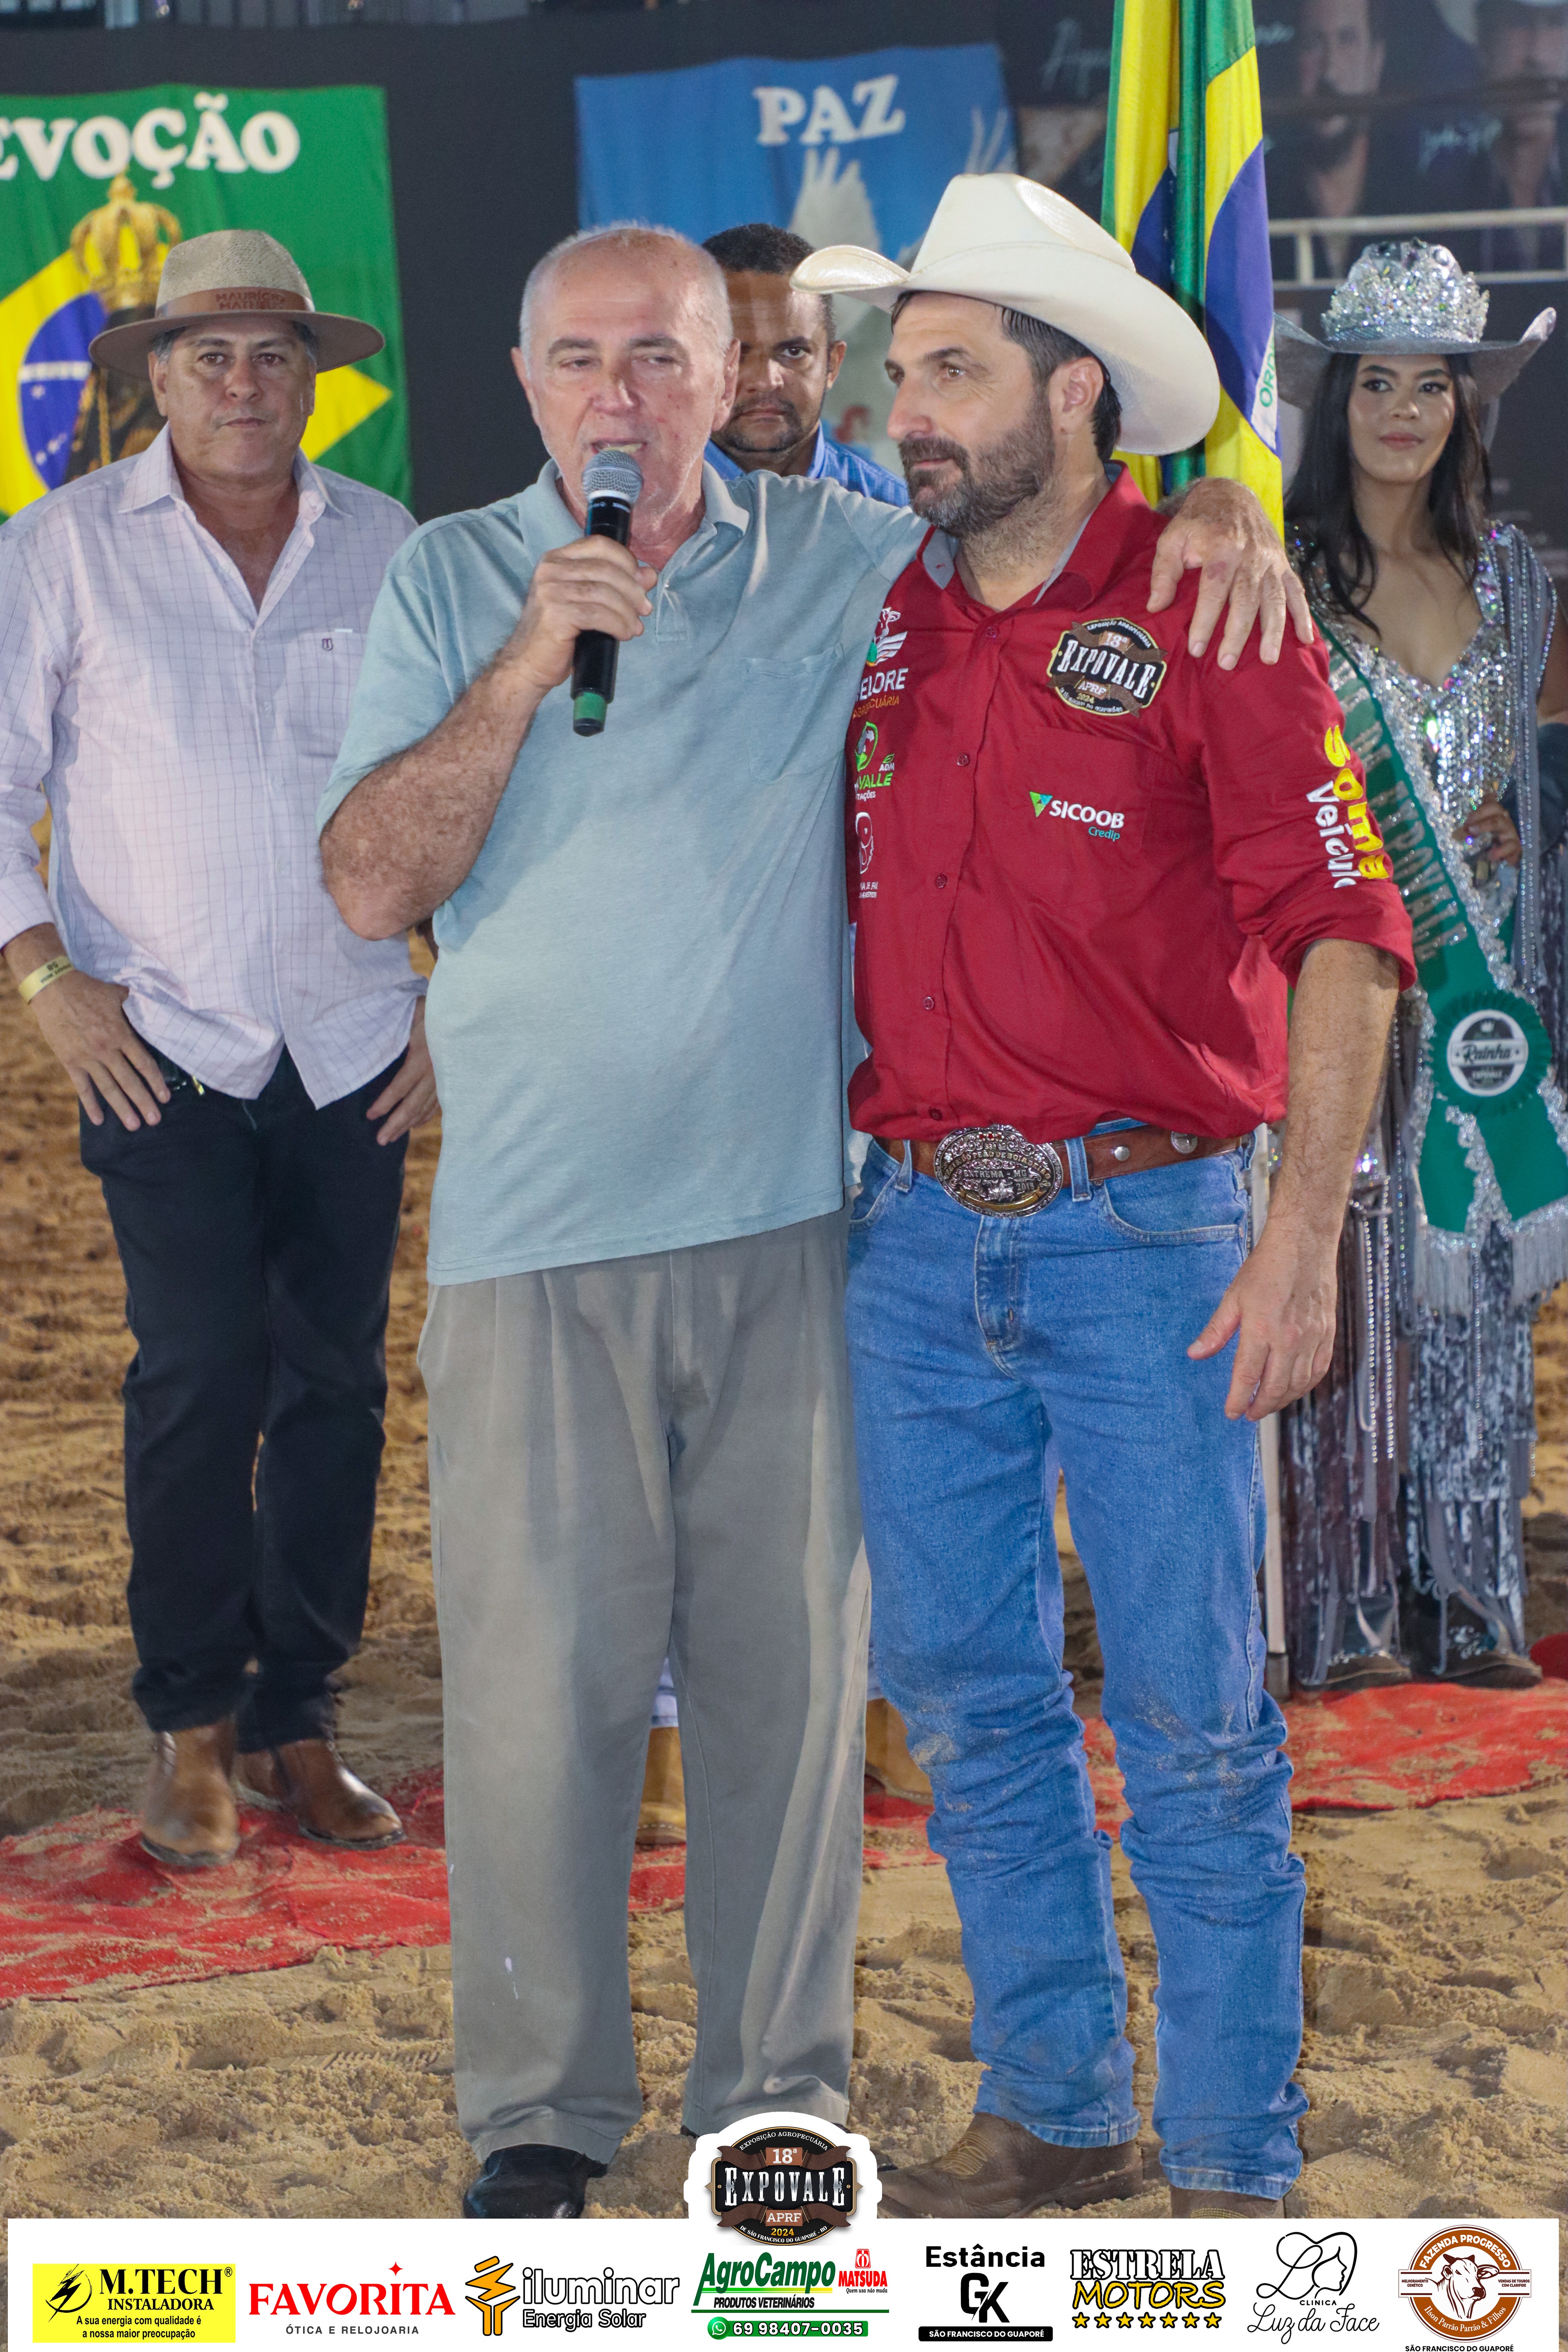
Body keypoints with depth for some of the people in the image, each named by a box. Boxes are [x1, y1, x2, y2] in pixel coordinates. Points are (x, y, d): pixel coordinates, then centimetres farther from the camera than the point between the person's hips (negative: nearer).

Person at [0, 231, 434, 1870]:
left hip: (354, 1048, 3)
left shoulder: (384, 547, 6)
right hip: (160, 1044, -2)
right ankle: (190, 1728, 4)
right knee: (199, 1373, -11)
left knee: (336, 1380, 3)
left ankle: (296, 1722, 15)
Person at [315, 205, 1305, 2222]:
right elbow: (371, 882, -4)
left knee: (791, 1662, 6)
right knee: (537, 1677, -2)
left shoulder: (843, 562, 7)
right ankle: (539, 2104, 11)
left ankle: (776, 2083, 19)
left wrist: (1218, 503, -3)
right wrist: (530, 662, -14)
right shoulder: (451, 583, 5)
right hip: (535, 1233, -1)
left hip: (788, 1222, 1)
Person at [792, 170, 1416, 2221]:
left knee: (1191, 1722, 0)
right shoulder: (881, 626, 8)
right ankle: (1055, 2110, 25)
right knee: (964, 1691, 11)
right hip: (917, 1234, 5)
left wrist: (1307, 1236, -17)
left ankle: (1235, 2163, 11)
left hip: (1144, 1231, -5)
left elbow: (1342, 936, -11)